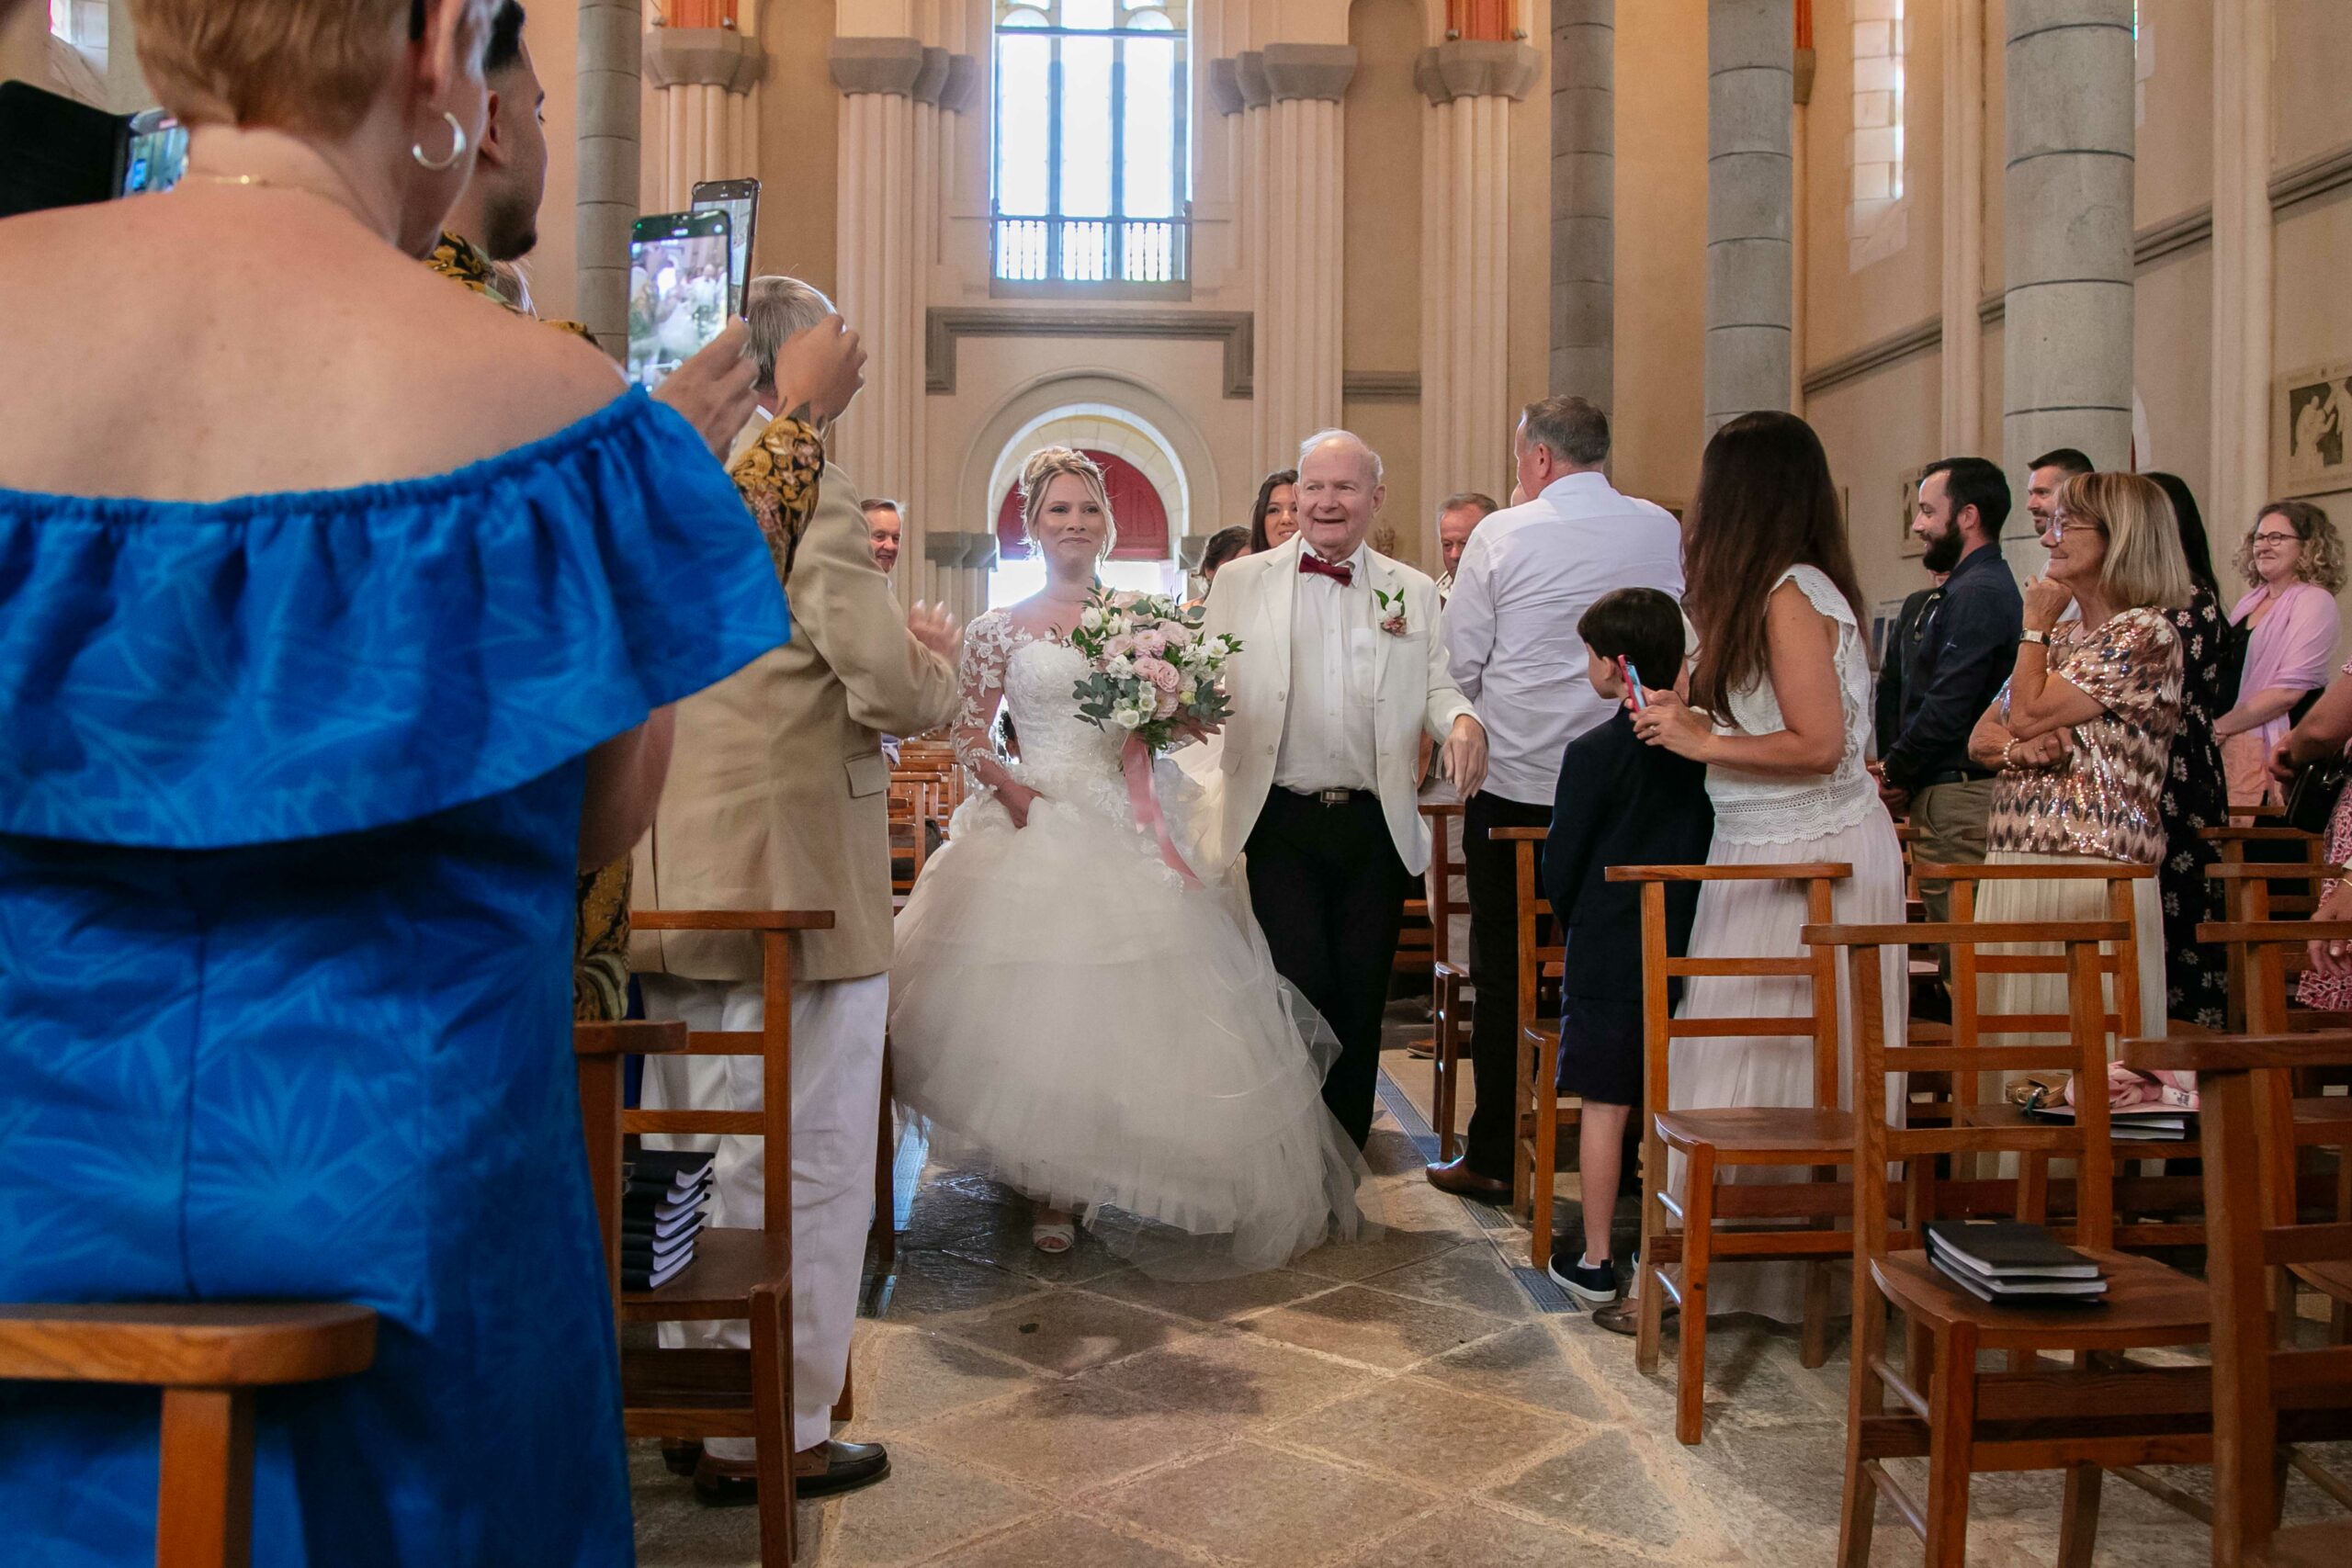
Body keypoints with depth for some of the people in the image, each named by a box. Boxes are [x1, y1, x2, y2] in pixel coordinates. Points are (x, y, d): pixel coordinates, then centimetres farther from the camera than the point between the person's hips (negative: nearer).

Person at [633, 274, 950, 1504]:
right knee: (800, 1167, 3)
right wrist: (935, 660, 4)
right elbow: (896, 692, -19)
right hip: (796, 880, -8)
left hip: (676, 882, 8)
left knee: (689, 1156, 17)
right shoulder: (816, 495, -14)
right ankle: (772, 1432, 13)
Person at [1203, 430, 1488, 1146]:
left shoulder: (1413, 592, 12)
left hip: (1376, 826, 2)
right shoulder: (1242, 582, 7)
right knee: (1300, 985, -7)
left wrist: (1462, 720, -13)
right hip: (1282, 822, -2)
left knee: (1361, 996, 7)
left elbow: (1434, 686, 9)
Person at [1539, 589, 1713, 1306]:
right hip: (1691, 952, 5)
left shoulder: (1594, 752, -12)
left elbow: (1560, 866, -7)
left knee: (1605, 1105, 3)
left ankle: (1594, 1261, 11)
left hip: (1609, 957, -4)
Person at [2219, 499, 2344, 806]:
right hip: (2230, 745, 7)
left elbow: (2289, 691, -16)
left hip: (2273, 746, -7)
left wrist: (2219, 727, -13)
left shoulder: (2314, 602, -6)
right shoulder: (2251, 602, 16)